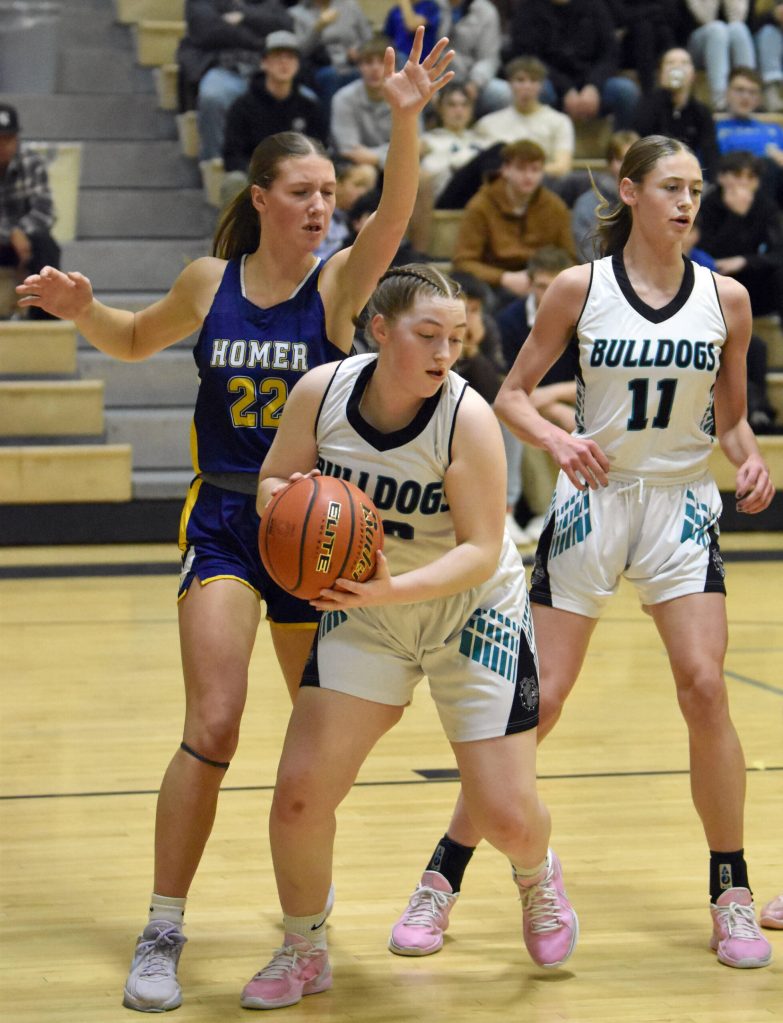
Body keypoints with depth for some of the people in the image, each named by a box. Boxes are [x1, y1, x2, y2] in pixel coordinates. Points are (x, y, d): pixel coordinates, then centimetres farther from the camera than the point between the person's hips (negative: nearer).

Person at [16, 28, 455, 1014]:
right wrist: (82, 310, -1)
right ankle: (161, 937, -4)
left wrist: (405, 120, -44)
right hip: (223, 517, 0)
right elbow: (136, 341, 20)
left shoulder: (338, 283, -6)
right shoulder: (208, 282, 0)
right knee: (213, 725, -12)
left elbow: (394, 217, -28)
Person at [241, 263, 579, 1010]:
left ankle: (537, 878, 35)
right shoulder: (322, 392, -15)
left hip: (472, 613, -2)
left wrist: (396, 587, -41)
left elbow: (482, 550, -25)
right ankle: (303, 953, 15)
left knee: (507, 815, -5)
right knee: (300, 791, -10)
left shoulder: (467, 417, -24)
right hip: (365, 617, 2)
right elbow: (273, 480, 0)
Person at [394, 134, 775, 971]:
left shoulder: (725, 298, 1)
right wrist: (555, 438, -19)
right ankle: (443, 879, 11)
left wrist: (748, 460, -8)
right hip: (592, 500, -1)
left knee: (704, 689, -12)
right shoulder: (579, 288, -4)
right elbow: (511, 395, 1)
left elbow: (730, 415, 12)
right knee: (536, 700, -3)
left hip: (682, 506, 1)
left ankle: (731, 896, 3)